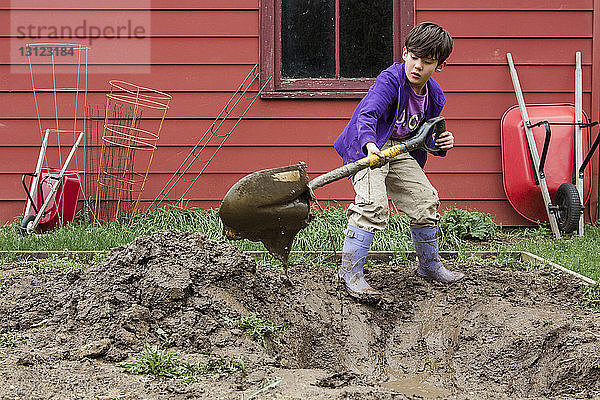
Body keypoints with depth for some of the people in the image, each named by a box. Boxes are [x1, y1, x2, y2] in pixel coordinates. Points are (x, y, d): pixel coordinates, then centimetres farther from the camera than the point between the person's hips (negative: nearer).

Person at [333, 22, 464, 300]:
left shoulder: (433, 95, 1)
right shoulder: (390, 80, -22)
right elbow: (367, 114, -37)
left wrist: (441, 143, -9)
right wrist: (370, 144, -57)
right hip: (368, 147, -7)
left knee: (425, 199, 6)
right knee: (373, 203, -25)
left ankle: (429, 265, 28)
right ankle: (350, 271, -18)